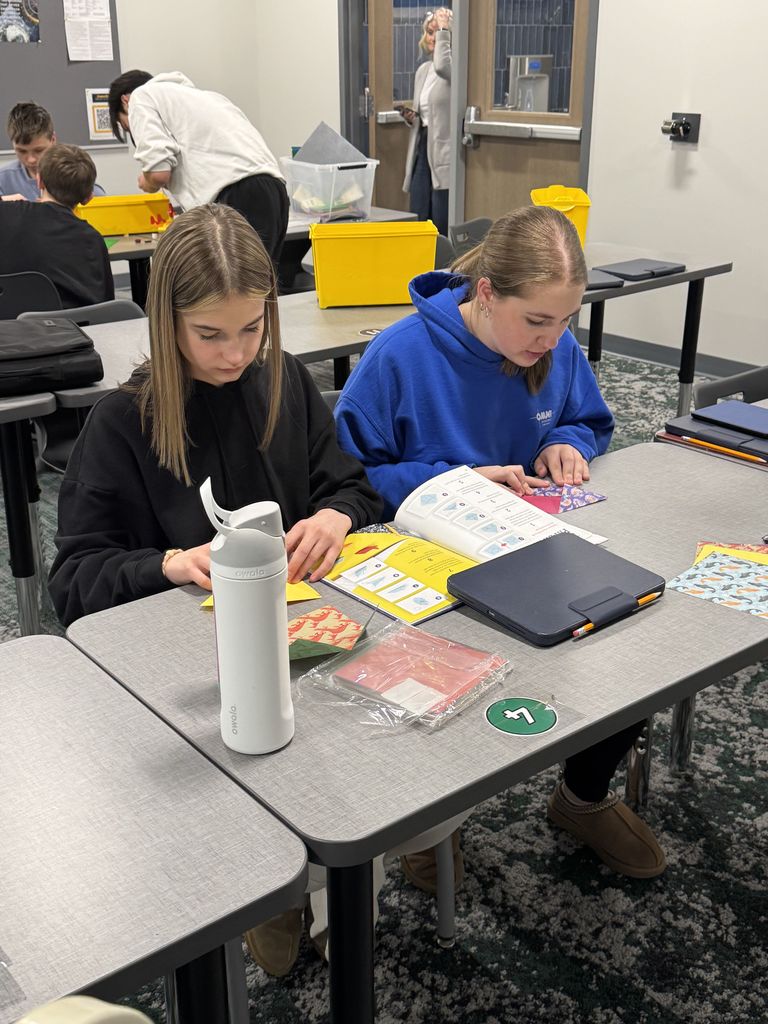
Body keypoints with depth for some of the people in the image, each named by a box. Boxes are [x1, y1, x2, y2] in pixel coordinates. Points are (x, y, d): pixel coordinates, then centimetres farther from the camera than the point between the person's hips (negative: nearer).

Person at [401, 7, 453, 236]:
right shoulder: (422, 69, 18)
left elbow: (441, 66, -30)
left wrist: (443, 30, -17)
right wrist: (410, 117, 5)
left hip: (443, 151, -7)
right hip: (422, 149, 7)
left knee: (442, 225, -6)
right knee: (417, 222, 5)